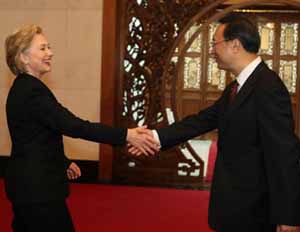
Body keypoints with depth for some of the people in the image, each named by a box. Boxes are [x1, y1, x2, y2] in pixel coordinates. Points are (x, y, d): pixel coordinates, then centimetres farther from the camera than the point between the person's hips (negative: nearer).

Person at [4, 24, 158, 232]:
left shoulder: (24, 88, 10)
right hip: (37, 187, -10)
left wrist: (63, 162, 26)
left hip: (28, 183, 10)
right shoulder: (31, 91, -21)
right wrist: (125, 136, -28)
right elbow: (73, 126, -27)